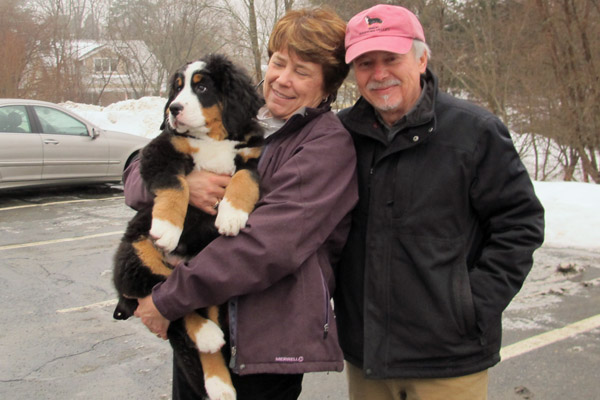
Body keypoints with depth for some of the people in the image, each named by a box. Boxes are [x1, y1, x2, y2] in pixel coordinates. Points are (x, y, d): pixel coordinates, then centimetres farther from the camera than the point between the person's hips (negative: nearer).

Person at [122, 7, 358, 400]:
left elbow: (271, 245, -21)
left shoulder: (329, 143, -11)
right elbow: (137, 177, 6)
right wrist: (180, 182, -17)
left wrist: (167, 301, -17)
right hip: (196, 331, 5)